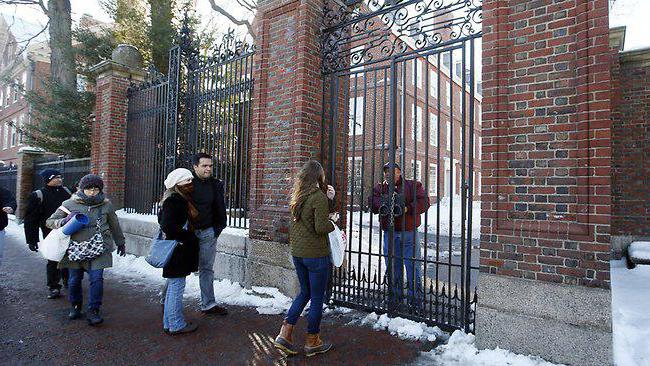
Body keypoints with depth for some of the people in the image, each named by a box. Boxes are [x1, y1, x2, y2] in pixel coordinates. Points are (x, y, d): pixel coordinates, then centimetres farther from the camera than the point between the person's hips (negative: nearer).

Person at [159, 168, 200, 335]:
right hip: (177, 251, -10)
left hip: (180, 251, 10)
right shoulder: (174, 201, -19)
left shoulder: (181, 199, 12)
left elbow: (162, 220, 21)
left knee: (173, 287, 18)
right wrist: (186, 236, -17)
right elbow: (167, 225, -26)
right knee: (176, 287, 1)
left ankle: (168, 322, 31)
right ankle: (176, 325, 14)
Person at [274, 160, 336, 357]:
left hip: (297, 252, 8)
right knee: (317, 298, 9)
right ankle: (312, 342, 23)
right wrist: (332, 222, -2)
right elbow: (321, 227, -21)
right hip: (315, 254, -7)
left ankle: (285, 334, 19)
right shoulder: (319, 197, -17)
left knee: (304, 292, 22)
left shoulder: (297, 197, 8)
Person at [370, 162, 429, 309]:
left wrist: (407, 209, -20)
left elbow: (424, 202, -8)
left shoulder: (413, 185, 5)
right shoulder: (379, 188, 11)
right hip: (389, 234, 2)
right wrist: (384, 203, -26)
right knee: (393, 269, 12)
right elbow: (373, 203, -6)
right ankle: (395, 301, 27)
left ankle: (416, 302, 15)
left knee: (414, 269, 2)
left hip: (409, 233, -2)